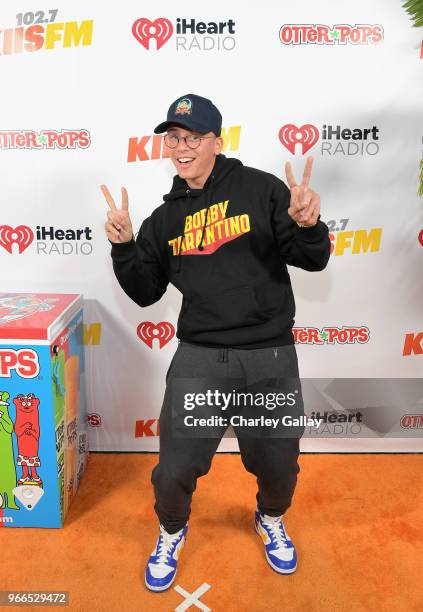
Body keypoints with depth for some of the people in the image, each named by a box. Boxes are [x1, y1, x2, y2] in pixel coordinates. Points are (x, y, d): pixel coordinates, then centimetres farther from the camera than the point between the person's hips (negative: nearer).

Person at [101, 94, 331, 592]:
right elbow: (146, 292, 10)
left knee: (278, 464, 16)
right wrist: (123, 247, -6)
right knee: (175, 469, 5)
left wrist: (307, 225, -27)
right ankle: (172, 531, 41)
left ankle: (271, 519, 52)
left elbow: (312, 260, -5)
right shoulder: (165, 217, 9)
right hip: (199, 358, 2)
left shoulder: (261, 188, -3)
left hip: (270, 356, -1)